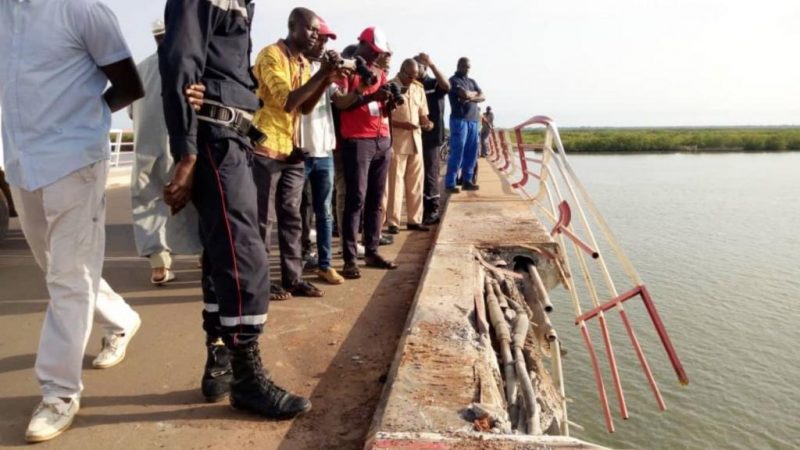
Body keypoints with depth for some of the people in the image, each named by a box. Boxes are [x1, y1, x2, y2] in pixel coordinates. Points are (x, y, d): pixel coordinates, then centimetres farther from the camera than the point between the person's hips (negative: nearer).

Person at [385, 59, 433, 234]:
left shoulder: (418, 88, 12)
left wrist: (427, 122, -5)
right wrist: (402, 124, -22)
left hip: (415, 140, 6)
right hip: (396, 141, -6)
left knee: (416, 182, 9)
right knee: (395, 182, -3)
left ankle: (414, 219, 17)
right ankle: (393, 222, 4)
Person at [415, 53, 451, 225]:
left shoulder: (434, 84, 1)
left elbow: (446, 85, -21)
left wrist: (432, 64, -27)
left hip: (431, 137, -5)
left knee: (430, 174, -3)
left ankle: (432, 211, 5)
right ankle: (421, 210, 17)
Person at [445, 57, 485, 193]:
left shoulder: (472, 81, 21)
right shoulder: (454, 80, 0)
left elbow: (482, 97, 8)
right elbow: (465, 94, -16)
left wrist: (470, 98, -11)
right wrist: (475, 93, 5)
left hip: (473, 120, 7)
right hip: (459, 119, -7)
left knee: (471, 152, 4)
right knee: (457, 152, -10)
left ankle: (467, 181, 10)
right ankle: (450, 183, -8)